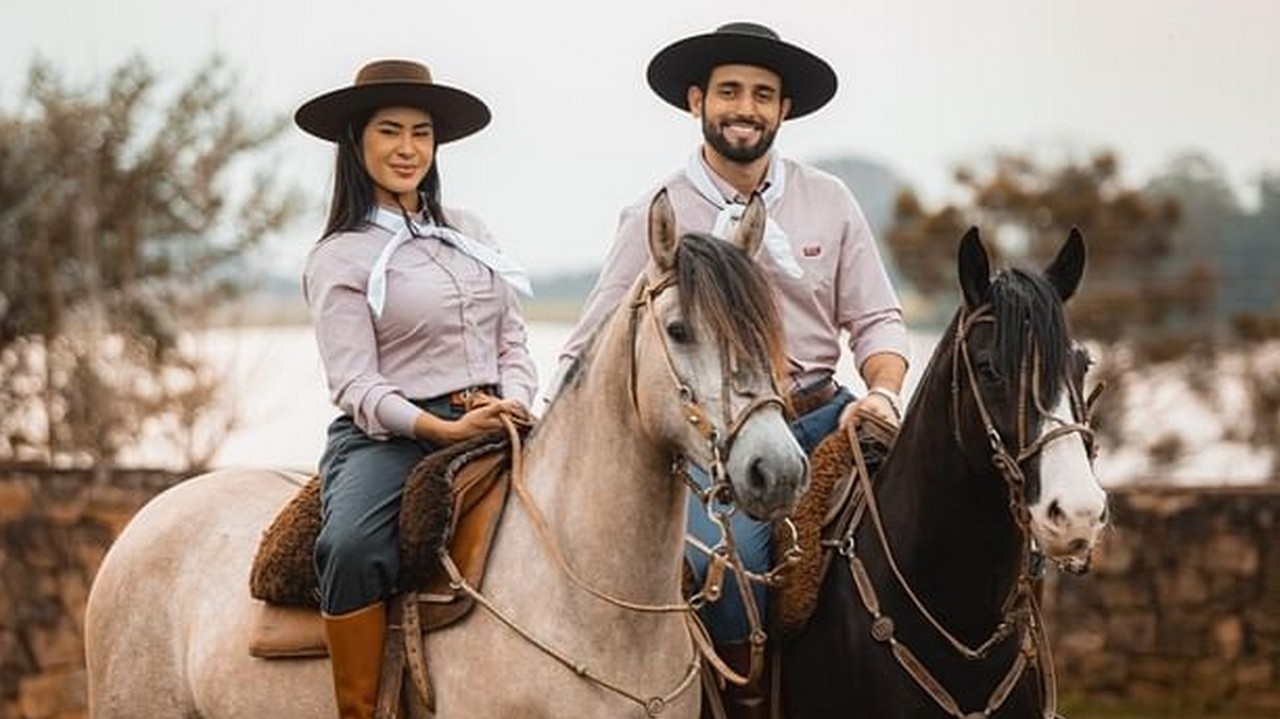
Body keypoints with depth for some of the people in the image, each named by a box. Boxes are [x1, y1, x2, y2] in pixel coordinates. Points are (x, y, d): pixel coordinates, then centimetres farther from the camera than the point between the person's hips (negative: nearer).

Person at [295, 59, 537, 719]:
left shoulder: (469, 233, 18)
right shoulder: (339, 257, 2)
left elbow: (512, 343, 17)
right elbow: (356, 386, -6)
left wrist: (514, 404, -5)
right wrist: (442, 429, -20)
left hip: (493, 428, 5)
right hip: (389, 437, -5)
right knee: (351, 548, -35)